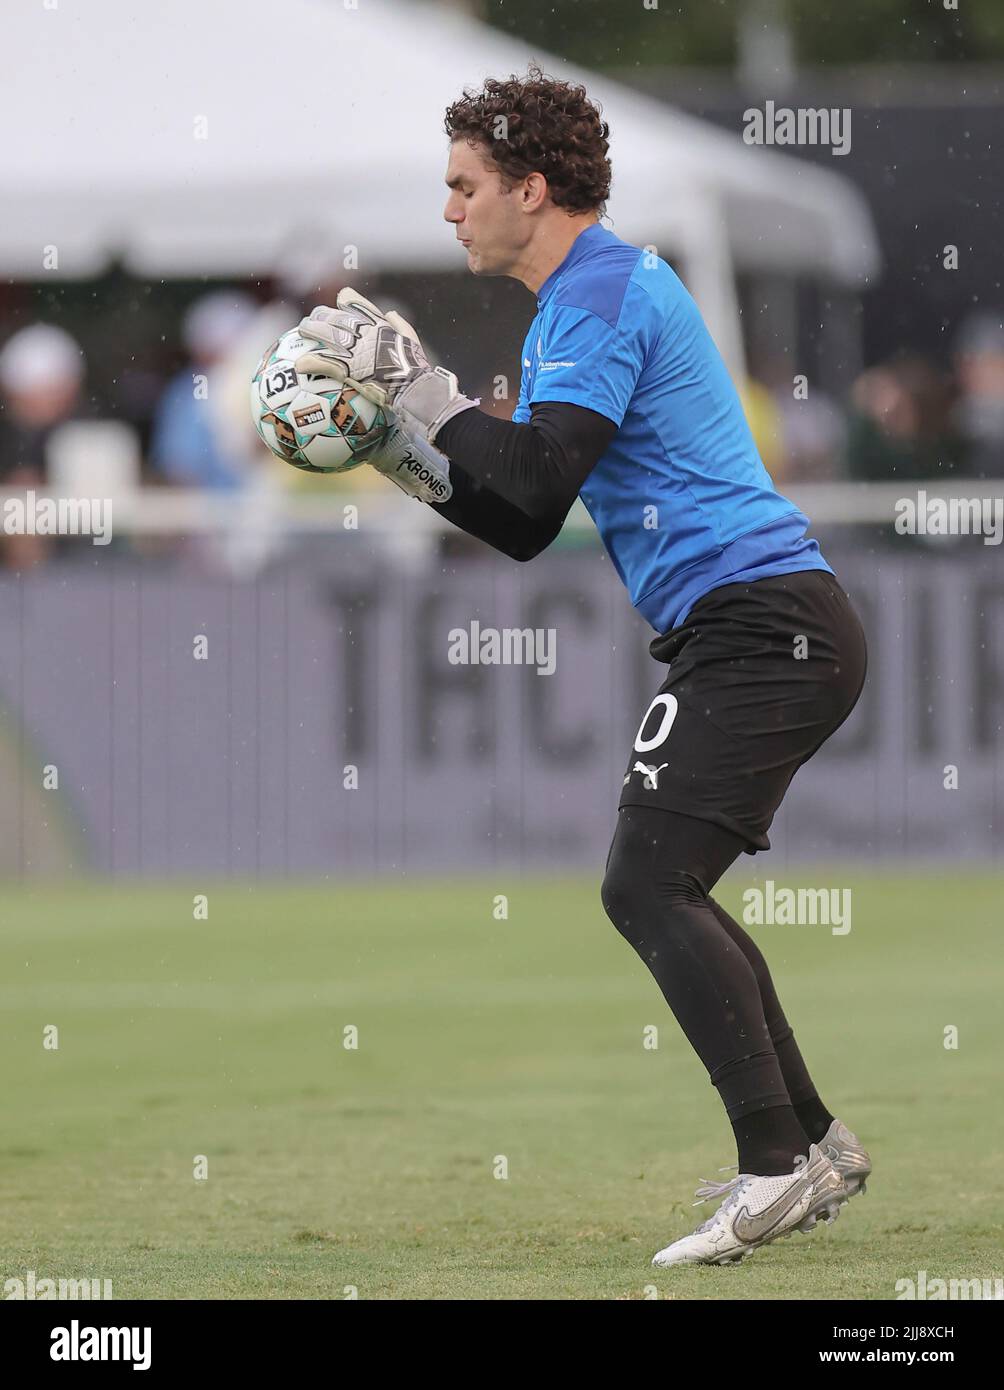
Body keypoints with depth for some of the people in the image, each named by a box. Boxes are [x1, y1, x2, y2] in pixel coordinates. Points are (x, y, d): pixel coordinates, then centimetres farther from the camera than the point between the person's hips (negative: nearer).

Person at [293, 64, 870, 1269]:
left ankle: (777, 1167, -20)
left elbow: (538, 477, -23)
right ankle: (812, 1146, 19)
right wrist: (394, 443, 13)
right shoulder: (575, 307, 21)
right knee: (661, 896, 16)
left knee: (648, 886, -16)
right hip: (757, 634, 11)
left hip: (758, 621, -11)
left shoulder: (606, 292, -11)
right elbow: (524, 530, 22)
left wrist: (414, 385, -14)